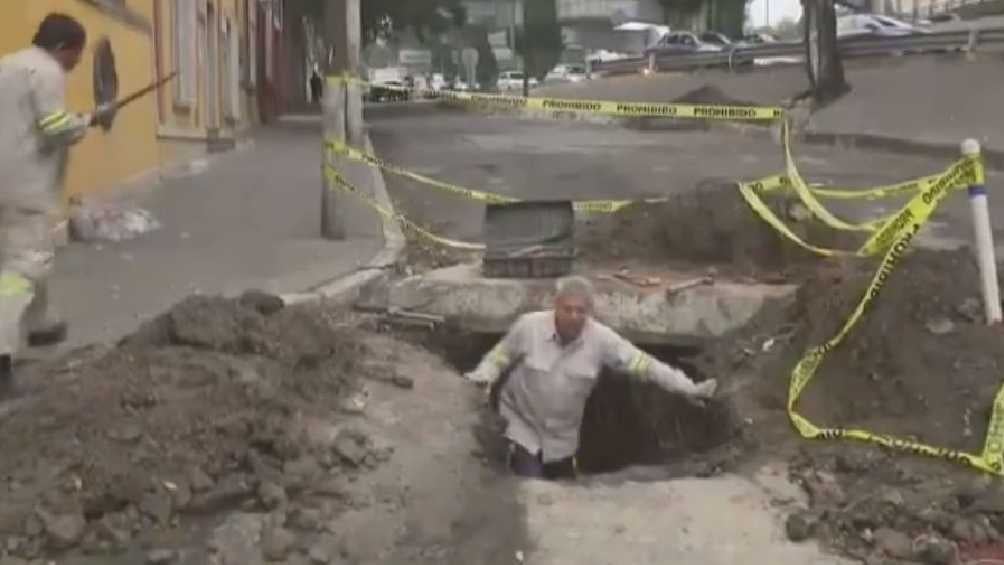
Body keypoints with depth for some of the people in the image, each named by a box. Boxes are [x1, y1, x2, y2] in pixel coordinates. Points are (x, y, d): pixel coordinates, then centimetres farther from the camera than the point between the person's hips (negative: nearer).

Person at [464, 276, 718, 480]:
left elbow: (641, 363, -15)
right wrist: (483, 376, -26)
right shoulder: (529, 326, -20)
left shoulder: (601, 338, -17)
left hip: (563, 436, 3)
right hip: (523, 424, -3)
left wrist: (688, 388, -20)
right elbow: (501, 355, -6)